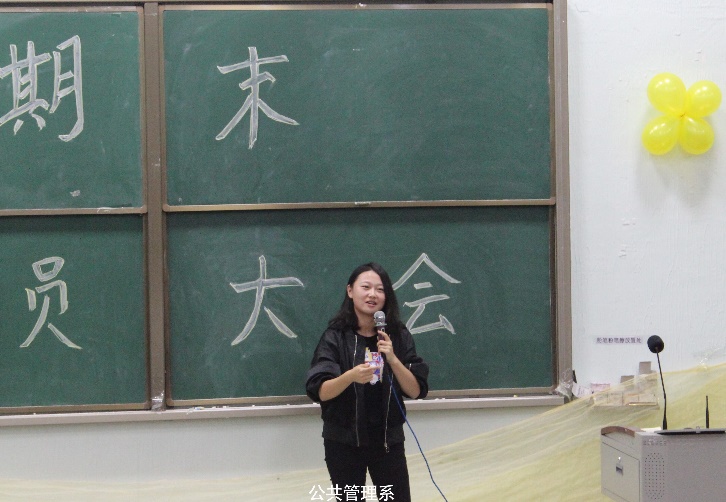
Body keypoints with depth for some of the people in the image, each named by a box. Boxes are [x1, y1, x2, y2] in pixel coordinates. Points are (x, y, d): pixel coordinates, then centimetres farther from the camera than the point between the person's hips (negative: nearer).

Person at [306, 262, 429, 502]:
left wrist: (392, 359, -18)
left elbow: (417, 391, -3)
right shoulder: (335, 336, -7)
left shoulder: (399, 335, -1)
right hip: (343, 442, -1)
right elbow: (319, 391, -12)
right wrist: (351, 376, -30)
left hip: (388, 441, 1)